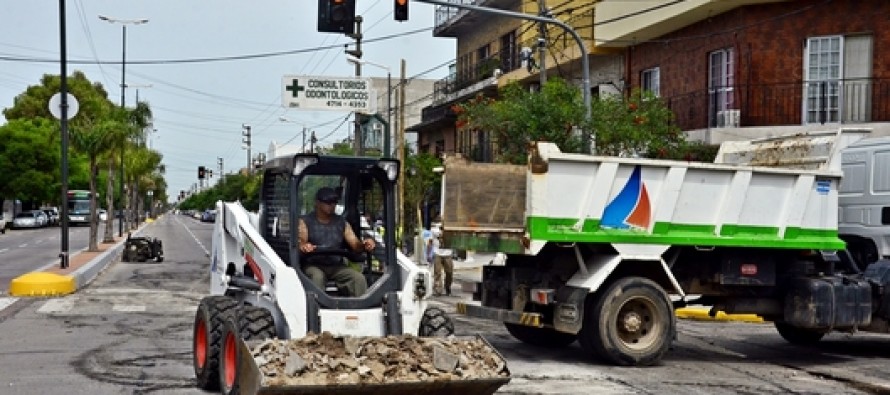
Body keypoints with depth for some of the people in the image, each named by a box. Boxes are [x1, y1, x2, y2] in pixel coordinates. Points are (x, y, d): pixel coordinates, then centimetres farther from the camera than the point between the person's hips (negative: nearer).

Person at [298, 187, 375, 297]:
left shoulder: (342, 223, 14)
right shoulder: (305, 221, 4)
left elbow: (355, 244, 5)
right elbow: (301, 241, -12)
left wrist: (364, 244, -20)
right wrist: (303, 246, -38)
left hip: (336, 266, 3)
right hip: (313, 265, -3)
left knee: (359, 278, -22)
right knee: (317, 277, -36)